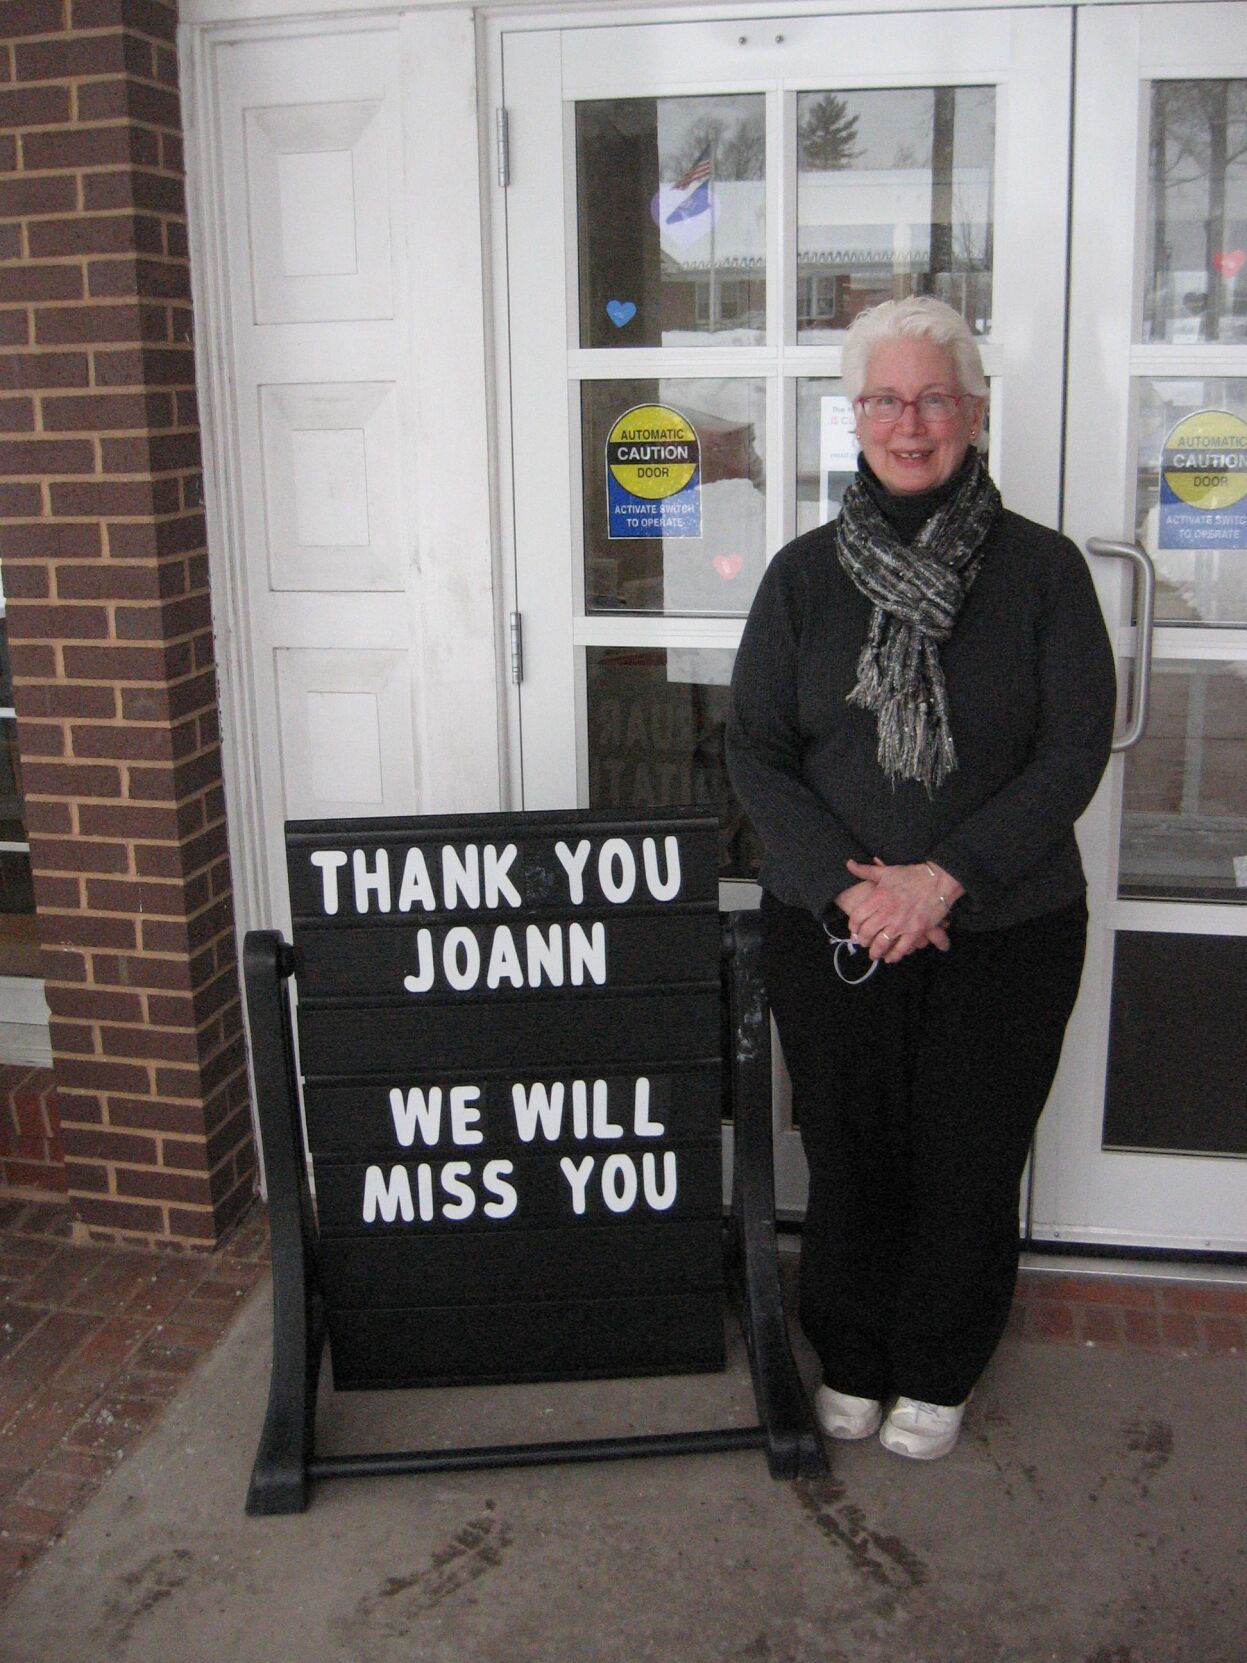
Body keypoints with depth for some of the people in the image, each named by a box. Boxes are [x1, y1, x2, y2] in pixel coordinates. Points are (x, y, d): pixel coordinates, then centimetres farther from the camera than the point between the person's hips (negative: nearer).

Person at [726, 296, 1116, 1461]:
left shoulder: (1042, 569, -4)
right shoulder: (806, 572, 1)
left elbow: (1075, 751, -8)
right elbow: (755, 752, -2)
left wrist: (946, 876, -17)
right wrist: (847, 884, -14)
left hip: (1005, 930, -1)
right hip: (829, 929, 1)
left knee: (971, 1161, 10)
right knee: (850, 1153, 12)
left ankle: (936, 1375, 34)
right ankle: (850, 1362, 35)